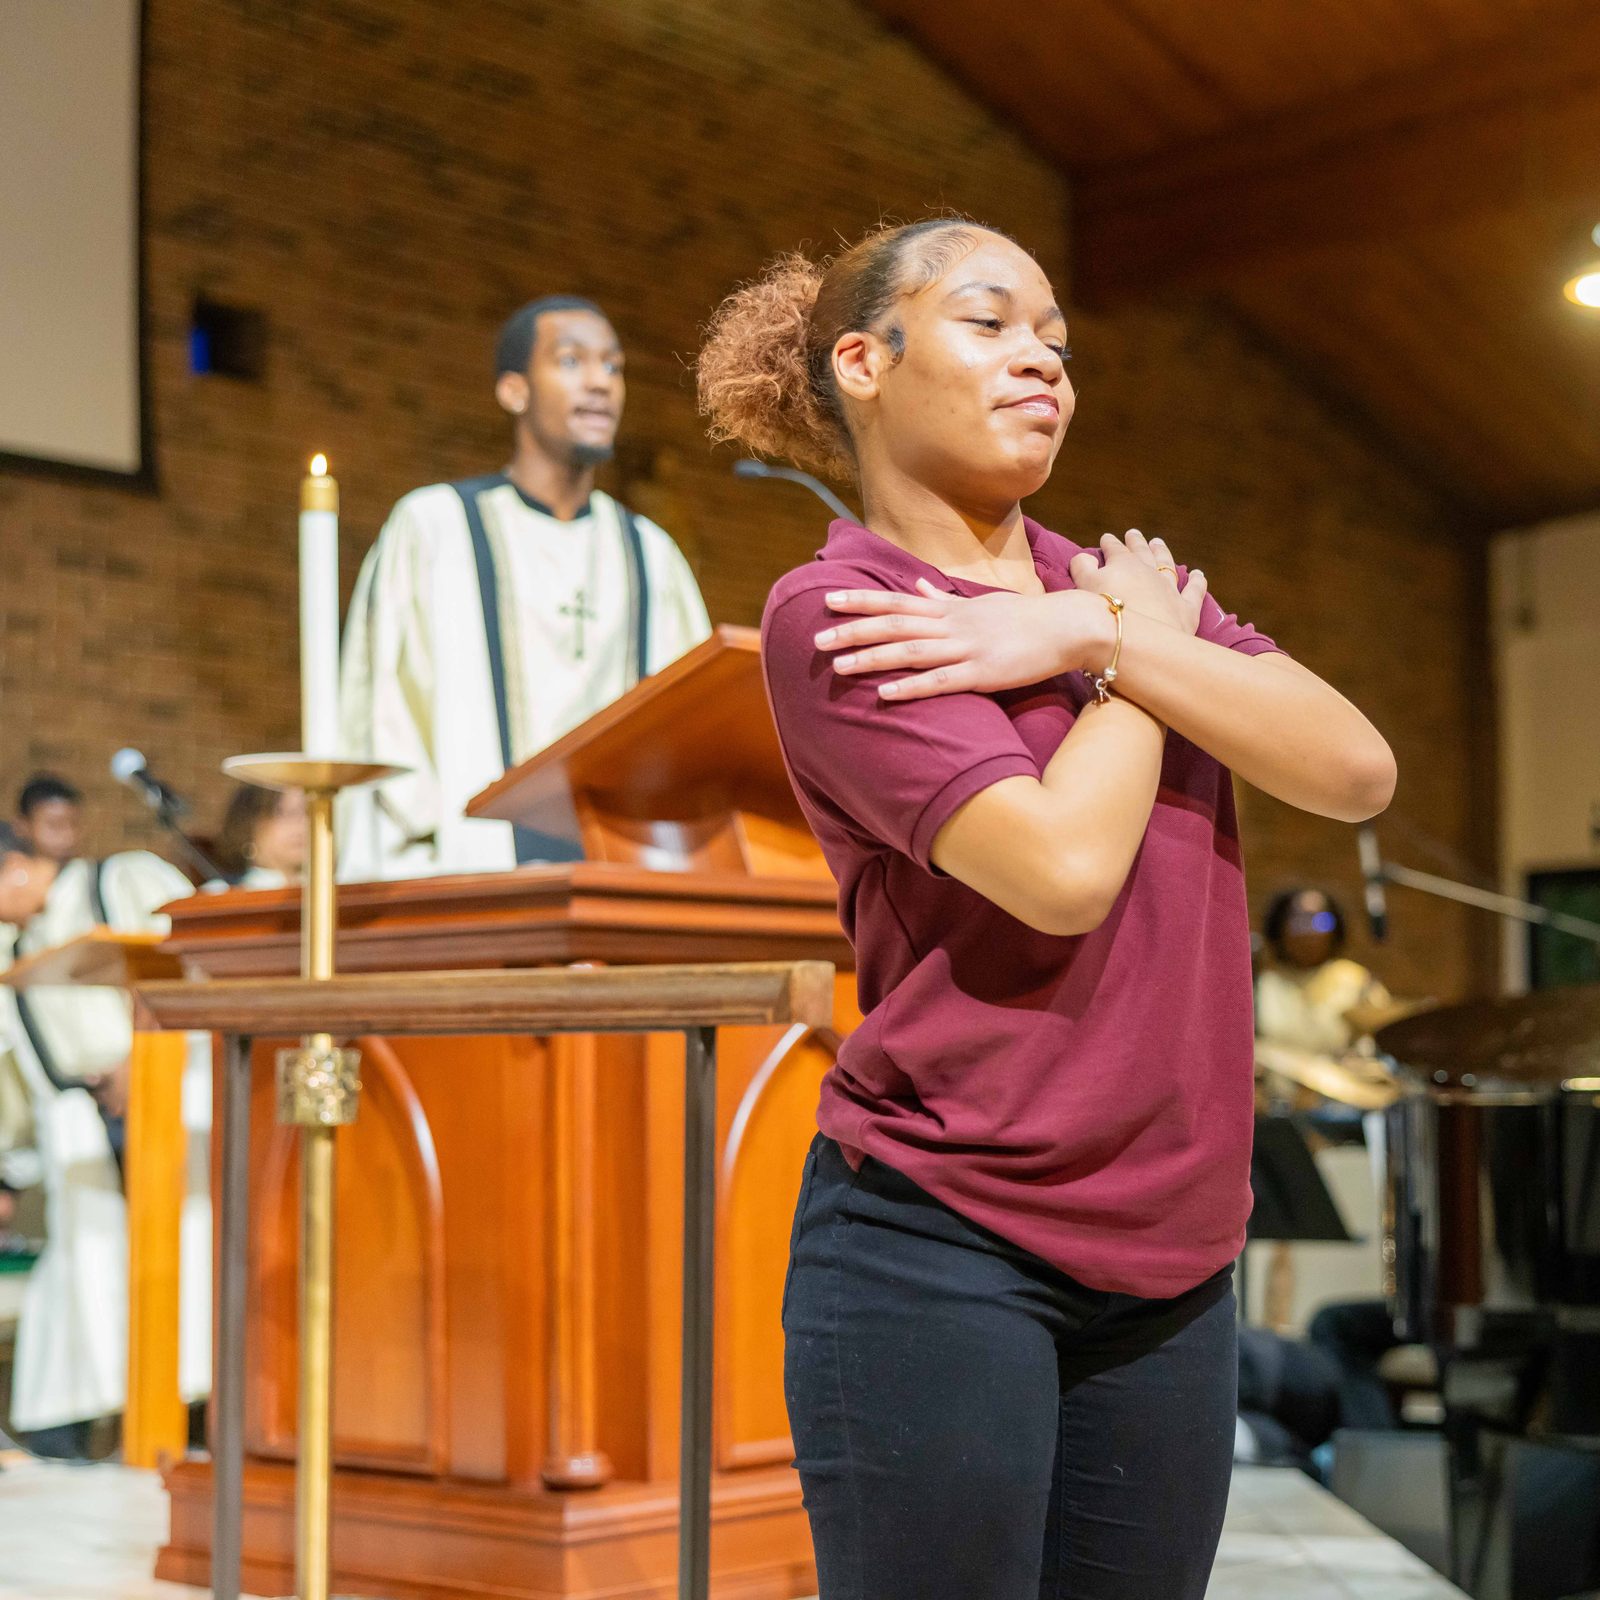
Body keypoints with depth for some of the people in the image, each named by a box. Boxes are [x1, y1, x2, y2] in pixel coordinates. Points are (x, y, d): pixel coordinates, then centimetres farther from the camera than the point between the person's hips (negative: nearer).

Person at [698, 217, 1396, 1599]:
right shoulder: (833, 615, -7)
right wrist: (1147, 647, -4)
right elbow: (1062, 866, -20)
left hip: (1169, 1260, 6)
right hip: (937, 1248, -6)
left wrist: (1096, 639, -11)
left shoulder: (1127, 580, 13)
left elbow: (1356, 770, -2)